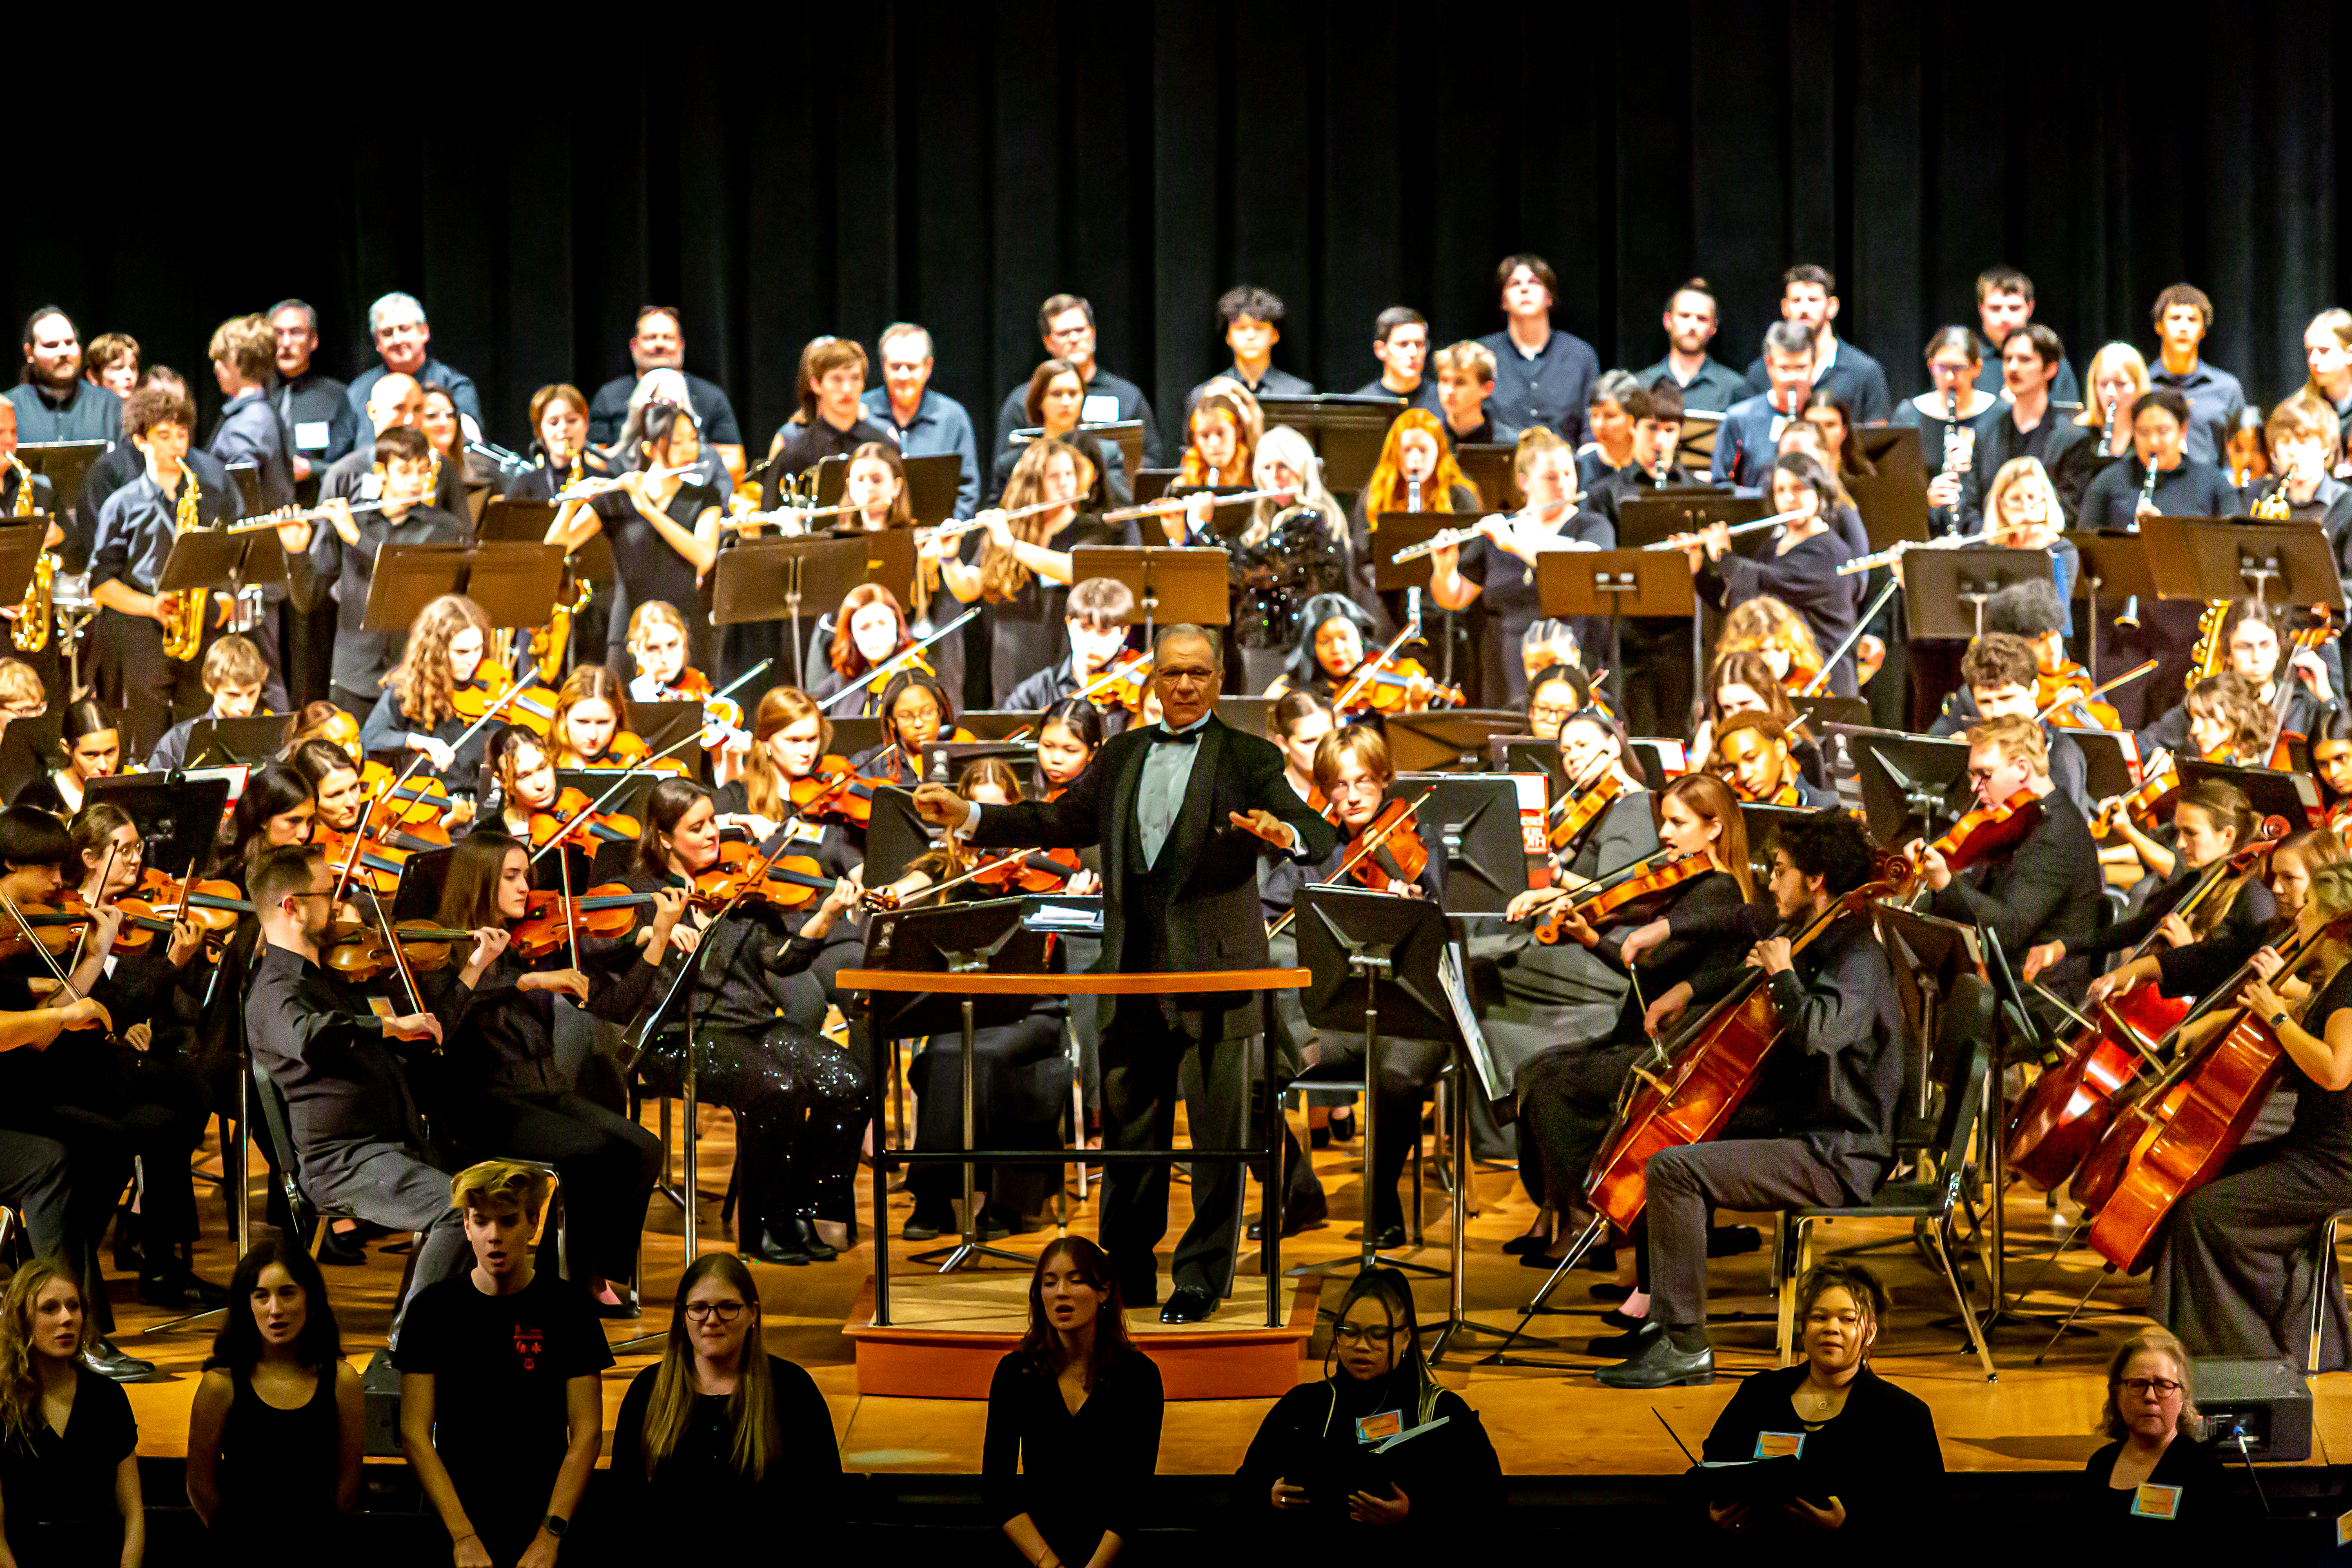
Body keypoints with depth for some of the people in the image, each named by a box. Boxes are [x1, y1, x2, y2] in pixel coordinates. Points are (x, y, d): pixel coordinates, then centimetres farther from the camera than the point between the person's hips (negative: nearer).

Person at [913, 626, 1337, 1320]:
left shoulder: (1250, 759, -1)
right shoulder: (1121, 755, 15)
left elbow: (1321, 838, -10)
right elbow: (1060, 823, 19)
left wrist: (1284, 833, -34)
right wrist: (968, 816, 10)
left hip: (1215, 974, -4)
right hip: (1133, 971, 5)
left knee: (1218, 1133, 0)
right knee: (1128, 1128, 10)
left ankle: (1201, 1280, 8)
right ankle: (1126, 1279, 19)